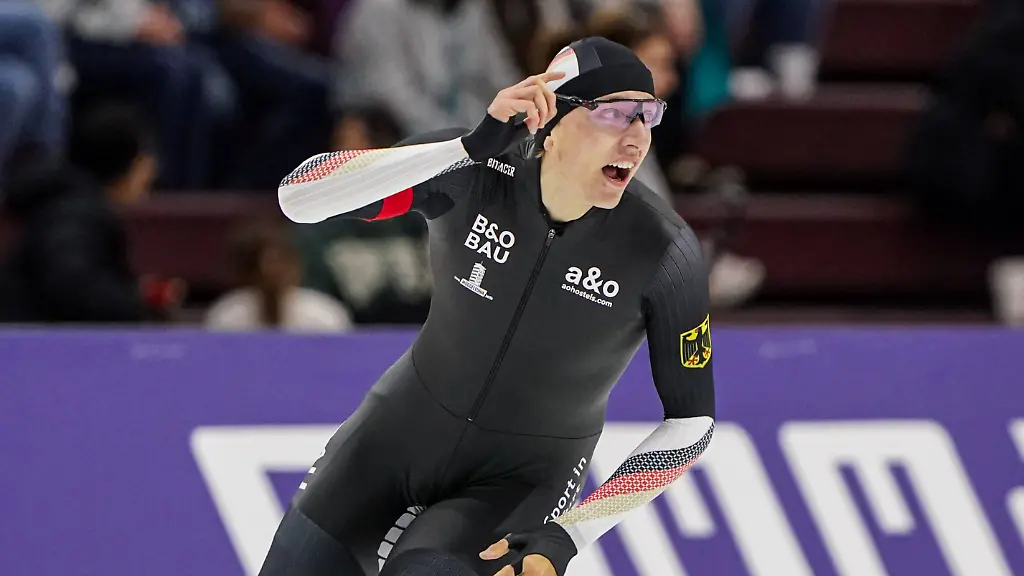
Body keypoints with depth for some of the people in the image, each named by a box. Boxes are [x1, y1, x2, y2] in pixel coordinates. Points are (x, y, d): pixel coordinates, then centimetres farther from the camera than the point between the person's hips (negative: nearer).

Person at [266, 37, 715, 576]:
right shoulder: (474, 171, -20)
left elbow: (691, 421, -13)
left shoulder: (664, 249, -22)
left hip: (525, 475, -3)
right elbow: (297, 196, -31)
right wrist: (472, 146, -38)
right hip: (404, 427, 3)